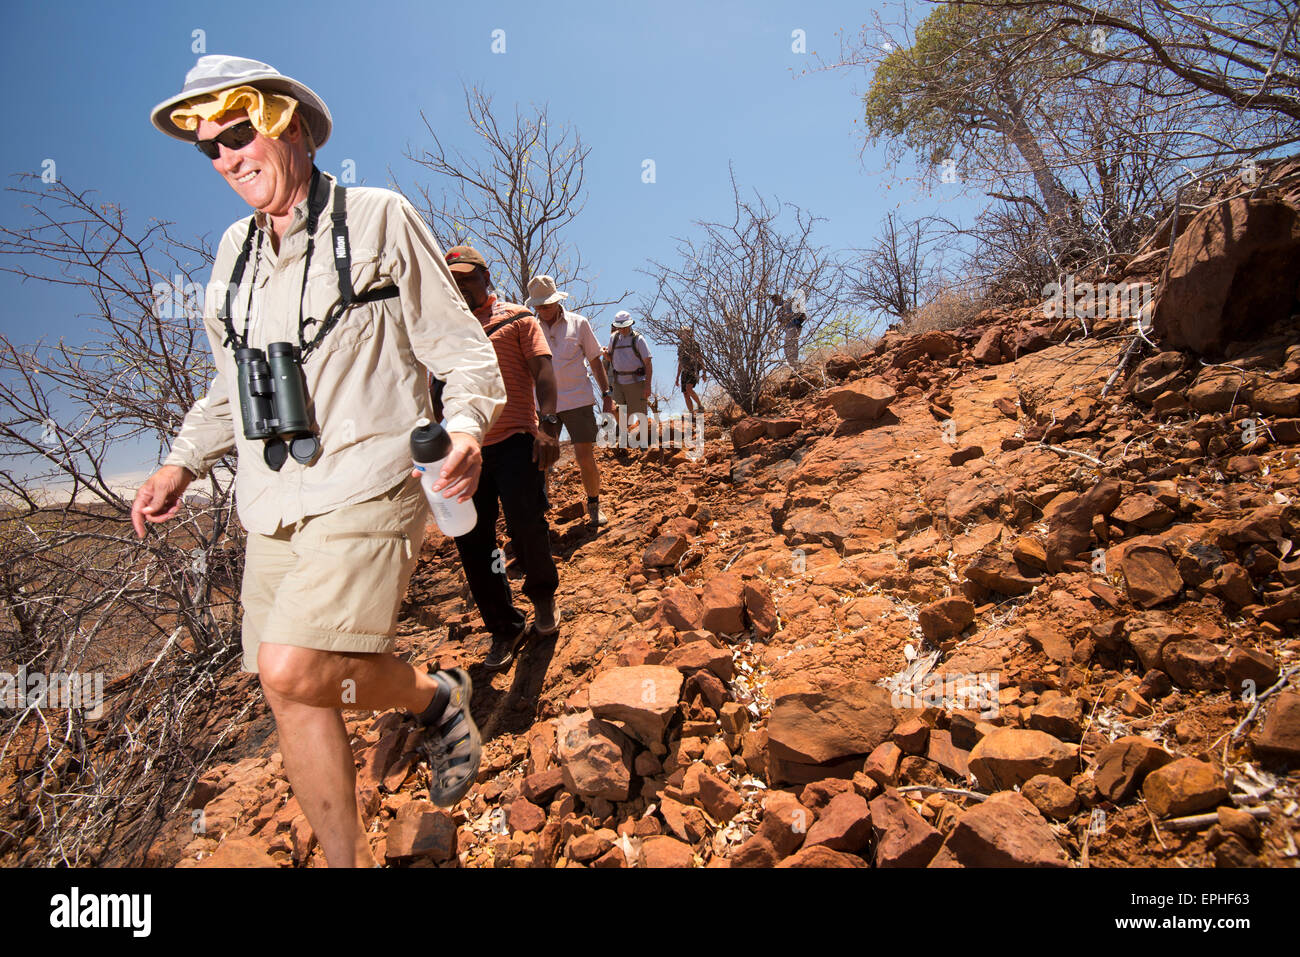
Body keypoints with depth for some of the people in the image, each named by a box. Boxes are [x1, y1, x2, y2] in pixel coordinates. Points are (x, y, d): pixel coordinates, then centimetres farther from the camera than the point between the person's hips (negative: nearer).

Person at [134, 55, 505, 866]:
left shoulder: (379, 219, -2)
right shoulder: (236, 249, 16)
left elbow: (463, 349, -4)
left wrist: (465, 426, -22)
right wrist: (183, 464, 13)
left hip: (365, 491, -6)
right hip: (273, 508, 7)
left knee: (292, 670, -22)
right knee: (296, 700, 9)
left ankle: (434, 697, 9)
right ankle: (349, 859, 27)